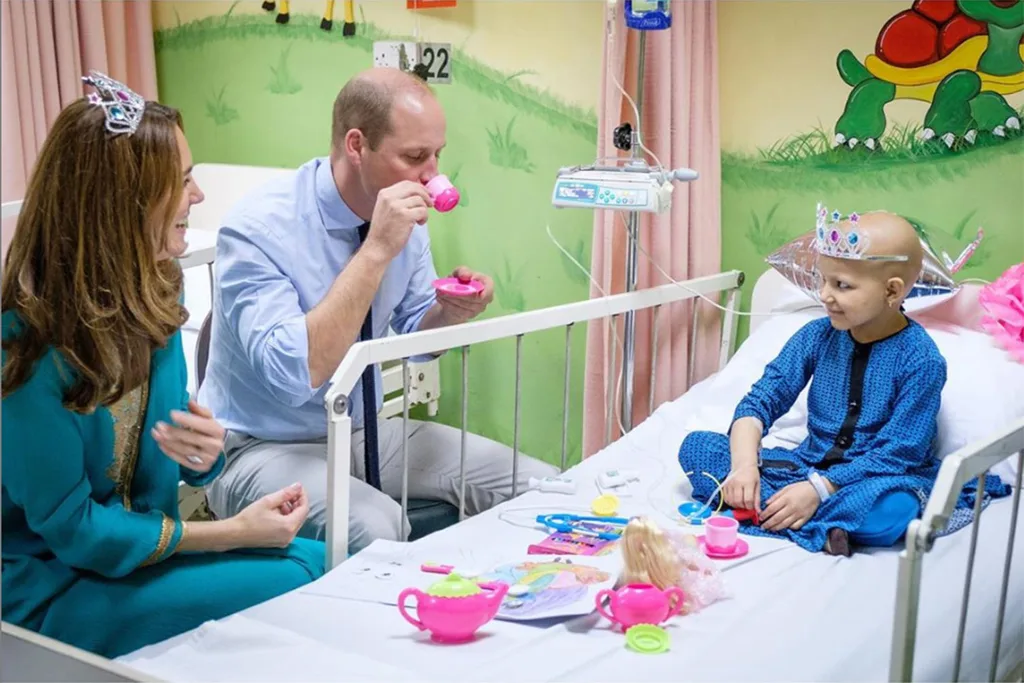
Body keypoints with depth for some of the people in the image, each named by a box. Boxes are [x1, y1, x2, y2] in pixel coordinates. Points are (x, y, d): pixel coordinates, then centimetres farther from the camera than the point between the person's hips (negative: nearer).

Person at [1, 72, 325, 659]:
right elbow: (71, 529, -19)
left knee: (322, 562, -10)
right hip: (49, 590, -7)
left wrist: (207, 451, -17)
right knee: (291, 588, -19)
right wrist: (233, 533, -17)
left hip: (133, 549, 7)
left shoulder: (151, 295, -3)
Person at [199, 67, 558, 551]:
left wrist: (450, 312, -13)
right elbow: (294, 373, -34)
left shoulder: (404, 220, -3)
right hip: (264, 449, -6)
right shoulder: (257, 229, -22)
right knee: (375, 528, -36)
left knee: (539, 489, -6)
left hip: (364, 432, 7)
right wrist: (376, 250, -34)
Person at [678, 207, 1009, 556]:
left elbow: (897, 452, -17)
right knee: (696, 446, -13)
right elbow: (761, 400, -6)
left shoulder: (920, 360, -15)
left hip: (873, 478, -5)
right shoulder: (817, 336, -1)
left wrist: (819, 489, -26)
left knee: (891, 509, -42)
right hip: (809, 464, 5)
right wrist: (744, 464, -24)